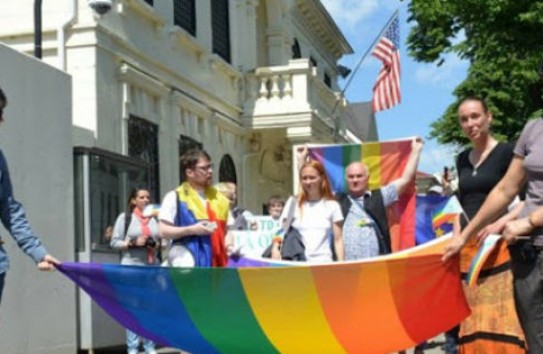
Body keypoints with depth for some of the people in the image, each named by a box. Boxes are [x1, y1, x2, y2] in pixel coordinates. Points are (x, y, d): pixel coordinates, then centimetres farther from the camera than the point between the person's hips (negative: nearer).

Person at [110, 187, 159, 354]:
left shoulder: (153, 219, 14)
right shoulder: (125, 217, 3)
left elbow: (160, 240, 20)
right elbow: (114, 242, 0)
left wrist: (156, 244, -2)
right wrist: (133, 243, -13)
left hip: (152, 267, 4)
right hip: (132, 267, -4)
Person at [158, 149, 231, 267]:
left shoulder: (219, 197, 16)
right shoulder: (175, 197, -1)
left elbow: (227, 227, 25)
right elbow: (163, 231, -6)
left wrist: (228, 238, 3)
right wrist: (192, 230, -17)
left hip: (217, 264, 6)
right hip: (188, 265, -6)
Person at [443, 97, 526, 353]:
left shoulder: (506, 152, -4)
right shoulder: (462, 159, 14)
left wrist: (500, 223, -20)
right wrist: (456, 239, 11)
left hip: (498, 246, -6)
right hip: (468, 249, 6)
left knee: (499, 319, -10)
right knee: (472, 322, 5)